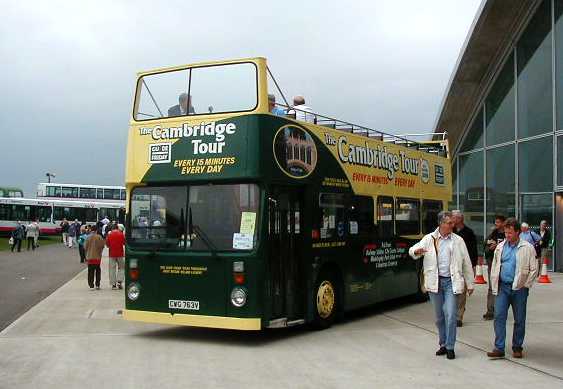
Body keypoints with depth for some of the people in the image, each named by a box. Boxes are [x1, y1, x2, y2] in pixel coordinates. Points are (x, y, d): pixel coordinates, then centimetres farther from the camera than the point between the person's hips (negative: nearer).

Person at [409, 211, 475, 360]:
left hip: (451, 282, -1)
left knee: (450, 315, -9)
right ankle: (443, 344, 25)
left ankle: (450, 347, 3)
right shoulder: (429, 239, 2)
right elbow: (412, 250, 0)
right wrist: (416, 251, -26)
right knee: (439, 316, 11)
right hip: (435, 282, 1)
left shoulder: (458, 241, 3)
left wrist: (470, 284, 9)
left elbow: (466, 263, 8)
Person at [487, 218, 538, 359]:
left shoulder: (527, 248, -2)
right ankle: (499, 348, -2)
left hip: (519, 289, -3)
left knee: (519, 320, 6)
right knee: (499, 317, -5)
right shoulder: (500, 247, 9)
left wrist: (525, 285, -6)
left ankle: (517, 348, 19)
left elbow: (533, 269, -1)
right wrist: (494, 286, 8)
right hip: (502, 287, 3)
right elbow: (494, 267, 14)